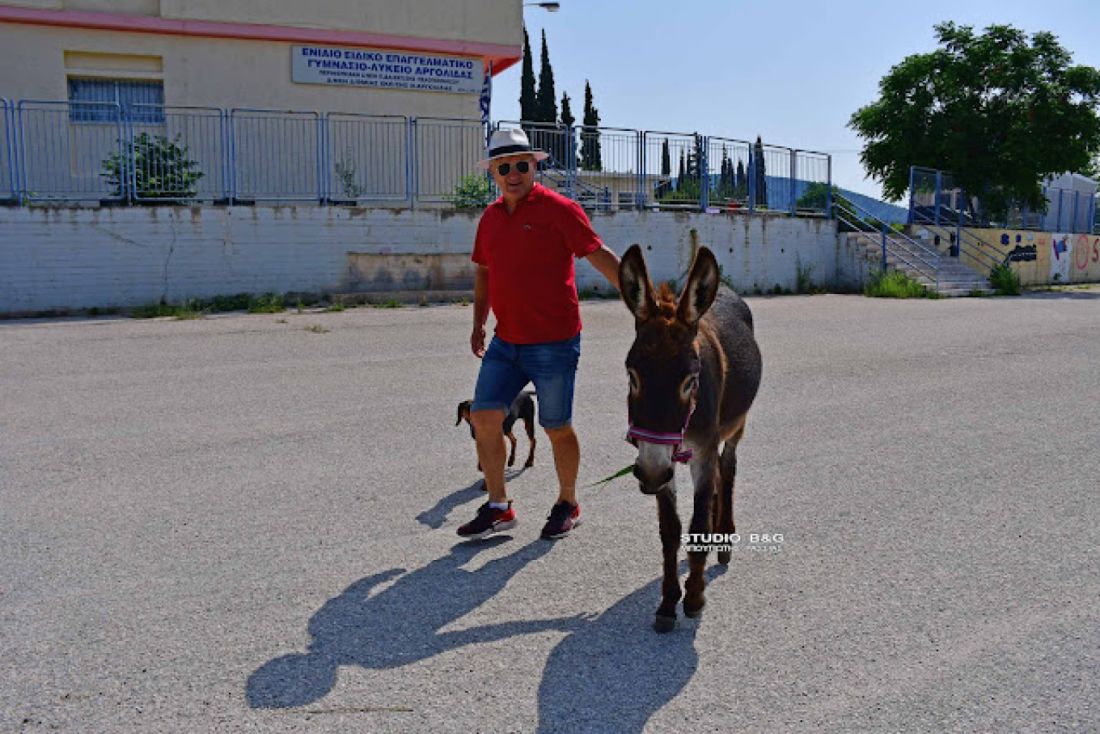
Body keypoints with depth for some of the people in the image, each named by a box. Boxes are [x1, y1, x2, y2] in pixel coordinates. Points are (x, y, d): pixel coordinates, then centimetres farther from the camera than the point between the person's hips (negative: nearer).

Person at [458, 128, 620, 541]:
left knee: (557, 428, 4)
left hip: (554, 343, -6)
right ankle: (498, 508, 15)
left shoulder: (558, 209, -8)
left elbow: (600, 255, -12)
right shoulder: (491, 217, 12)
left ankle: (568, 505, 26)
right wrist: (478, 324, 19)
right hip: (506, 341, 6)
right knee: (484, 416, 1)